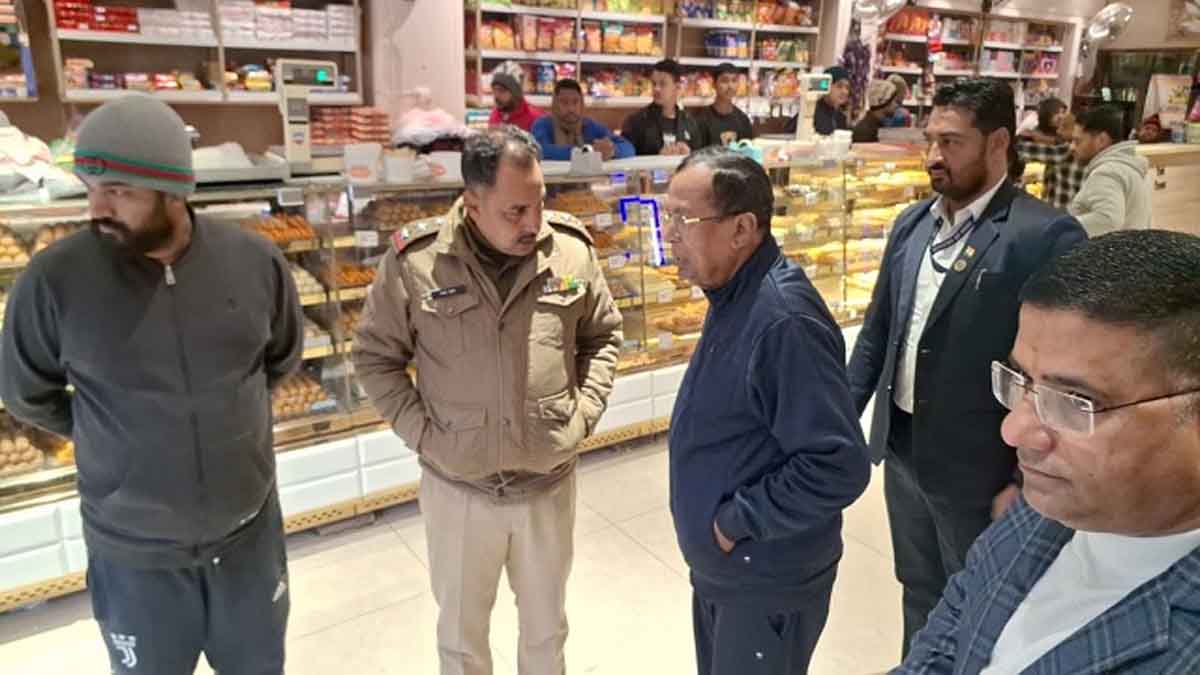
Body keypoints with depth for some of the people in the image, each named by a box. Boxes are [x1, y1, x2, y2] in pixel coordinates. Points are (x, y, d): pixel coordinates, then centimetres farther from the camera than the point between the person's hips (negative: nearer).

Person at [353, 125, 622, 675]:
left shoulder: (572, 249, -8)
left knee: (546, 625, 23)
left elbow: (604, 335, 6)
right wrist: (421, 432, -11)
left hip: (549, 483, 2)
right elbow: (375, 356, -3)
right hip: (456, 489, -1)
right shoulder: (415, 259, -14)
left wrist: (583, 413, -3)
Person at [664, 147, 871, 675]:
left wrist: (737, 521, -20)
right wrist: (717, 520, 8)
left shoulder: (784, 322, -29)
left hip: (768, 583, -9)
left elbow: (839, 466, -30)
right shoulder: (733, 299, 2)